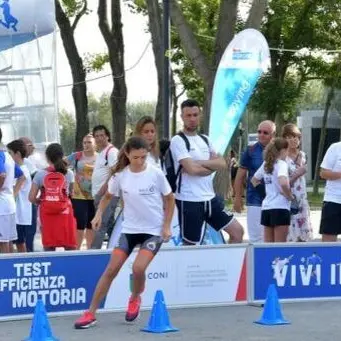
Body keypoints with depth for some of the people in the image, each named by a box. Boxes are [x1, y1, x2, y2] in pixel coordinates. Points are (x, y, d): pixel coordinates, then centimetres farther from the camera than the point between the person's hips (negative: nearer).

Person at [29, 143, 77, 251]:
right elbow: (71, 193, 9)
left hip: (47, 214, 0)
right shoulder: (68, 173, 0)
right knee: (70, 247, 6)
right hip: (64, 212, 0)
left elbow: (32, 197, -3)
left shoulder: (40, 174, -2)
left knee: (49, 247, 4)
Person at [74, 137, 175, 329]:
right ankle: (91, 313, 2)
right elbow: (108, 196, 12)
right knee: (111, 269, -3)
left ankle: (135, 299, 13)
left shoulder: (156, 174, -12)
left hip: (154, 230, -3)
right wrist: (99, 214, -4)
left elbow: (170, 199, 0)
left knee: (138, 268, -20)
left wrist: (167, 226, -6)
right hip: (130, 228, 3)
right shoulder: (120, 175, -6)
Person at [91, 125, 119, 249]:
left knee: (101, 225, -12)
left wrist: (101, 191, -19)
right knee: (109, 224, 11)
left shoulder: (112, 152, -10)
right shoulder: (100, 153, 20)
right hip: (99, 195, 10)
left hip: (107, 194, -10)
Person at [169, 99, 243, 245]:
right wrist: (211, 166, -3)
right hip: (189, 201, -7)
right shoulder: (178, 140, -10)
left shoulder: (205, 139, 13)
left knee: (237, 230, 7)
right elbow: (192, 169, -20)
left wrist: (199, 163, -13)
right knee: (190, 245, -2)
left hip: (210, 198, 7)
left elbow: (222, 163, 1)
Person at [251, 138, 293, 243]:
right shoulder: (281, 164, -10)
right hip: (280, 208, -7)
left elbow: (254, 180, 24)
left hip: (266, 207, 7)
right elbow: (283, 183, -28)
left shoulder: (266, 164, 11)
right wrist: (290, 196, -13)